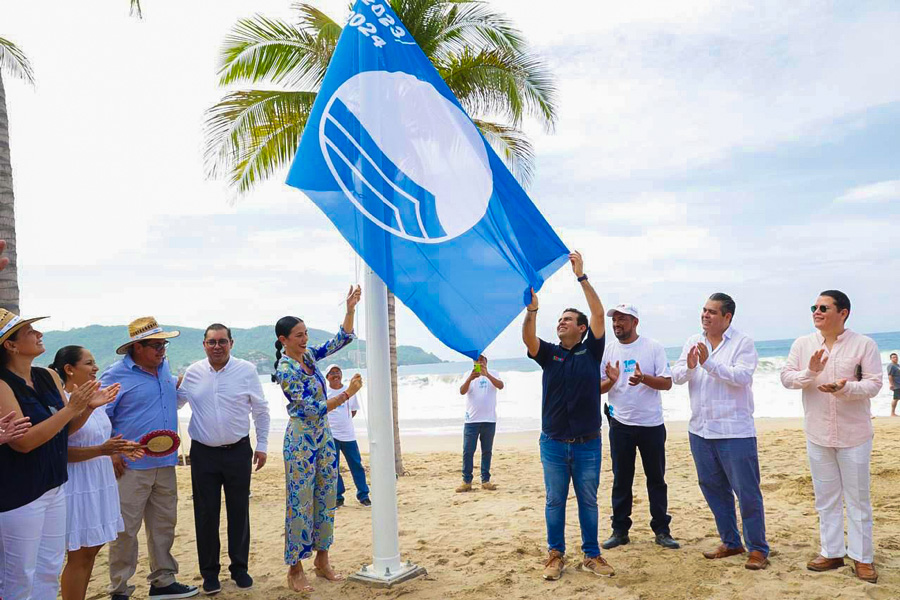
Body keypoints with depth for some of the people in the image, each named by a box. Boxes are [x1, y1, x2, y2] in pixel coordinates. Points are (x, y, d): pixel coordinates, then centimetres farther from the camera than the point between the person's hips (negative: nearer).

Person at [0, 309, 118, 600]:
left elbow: (66, 428, 12)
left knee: (50, 571, 16)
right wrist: (71, 407, -24)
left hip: (54, 485, 7)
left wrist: (89, 406, -6)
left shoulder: (48, 377, 5)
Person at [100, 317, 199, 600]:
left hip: (165, 464, 7)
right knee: (126, 529, 0)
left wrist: (181, 385, 10)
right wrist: (111, 453, -14)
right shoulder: (116, 374, -9)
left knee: (164, 525, 14)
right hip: (131, 467, -6)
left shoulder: (164, 367, 11)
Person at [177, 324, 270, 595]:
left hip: (238, 451, -1)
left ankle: (239, 567, 24)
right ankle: (210, 572, 20)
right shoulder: (192, 373, 1)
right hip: (203, 453, 1)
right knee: (206, 514, 6)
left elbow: (261, 410, 3)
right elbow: (176, 402, 15)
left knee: (239, 512, 8)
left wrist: (262, 445, 2)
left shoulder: (247, 371, -4)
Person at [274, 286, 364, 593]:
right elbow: (313, 409, -20)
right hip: (301, 440, -7)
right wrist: (347, 394, -21)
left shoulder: (309, 355, 3)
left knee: (325, 499, 12)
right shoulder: (286, 370, -18)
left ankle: (322, 560, 24)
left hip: (323, 437, 8)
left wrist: (350, 308, -7)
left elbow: (342, 339, 6)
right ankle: (295, 570, 12)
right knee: (300, 504, 0)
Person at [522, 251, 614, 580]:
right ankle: (555, 555, 20)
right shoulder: (549, 353, 4)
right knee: (555, 501, 9)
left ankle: (592, 555, 22)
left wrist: (581, 276, -15)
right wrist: (531, 309, -35)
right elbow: (528, 339, -17)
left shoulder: (591, 351, 1)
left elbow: (599, 314, -11)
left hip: (588, 443, -1)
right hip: (553, 443, 1)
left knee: (588, 500, 10)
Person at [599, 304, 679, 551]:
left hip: (651, 424, -2)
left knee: (656, 478, 7)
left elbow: (667, 383, -7)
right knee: (621, 479, 7)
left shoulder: (653, 347, -2)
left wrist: (644, 378, -25)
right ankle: (620, 530, 16)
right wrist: (611, 380, -17)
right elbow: (599, 388, 5)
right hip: (620, 423, 2)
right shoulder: (608, 350, 4)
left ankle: (661, 530, 17)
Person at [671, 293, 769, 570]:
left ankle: (758, 549, 14)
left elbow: (742, 376, -20)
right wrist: (689, 366, -20)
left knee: (747, 491, 0)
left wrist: (709, 362, -26)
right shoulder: (693, 342, 9)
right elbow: (676, 376, 1)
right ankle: (730, 542, 29)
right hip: (700, 430, 6)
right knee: (713, 488, 14)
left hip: (734, 431, -6)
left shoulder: (743, 343, -6)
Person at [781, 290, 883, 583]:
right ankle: (832, 552, 24)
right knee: (826, 498, 12)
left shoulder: (864, 344, -7)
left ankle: (863, 558, 20)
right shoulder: (802, 344, 2)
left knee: (858, 498, 8)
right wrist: (810, 373, -22)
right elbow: (786, 377, -2)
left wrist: (845, 388, -30)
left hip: (853, 435, -3)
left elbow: (874, 384, -12)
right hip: (817, 435, 3)